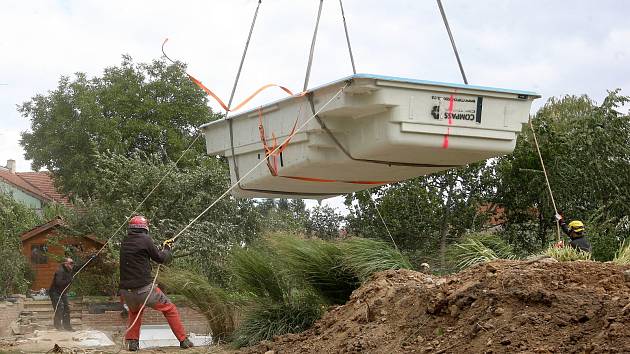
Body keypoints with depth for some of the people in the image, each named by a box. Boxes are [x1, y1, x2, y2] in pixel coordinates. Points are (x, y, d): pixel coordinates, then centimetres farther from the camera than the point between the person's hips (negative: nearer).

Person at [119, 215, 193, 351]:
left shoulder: (125, 242, 10)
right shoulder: (145, 240, -8)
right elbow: (161, 258, 1)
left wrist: (162, 249, 25)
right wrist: (167, 249, 23)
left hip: (126, 291, 5)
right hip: (144, 289, -5)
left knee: (134, 312, 33)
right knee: (170, 309, 11)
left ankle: (132, 342, 22)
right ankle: (183, 340, 12)